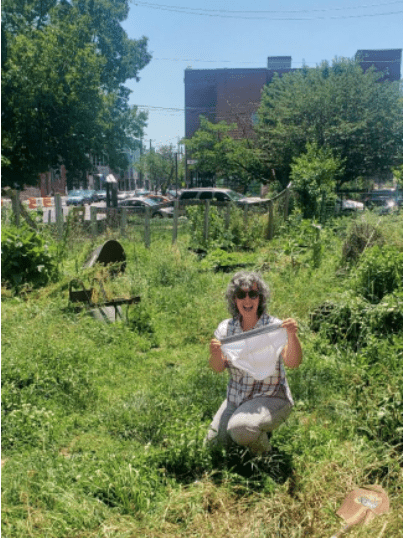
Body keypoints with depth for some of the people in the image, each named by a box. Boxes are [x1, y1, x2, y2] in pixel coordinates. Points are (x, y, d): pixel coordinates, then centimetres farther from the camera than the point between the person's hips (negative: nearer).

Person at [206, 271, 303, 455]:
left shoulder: (274, 327, -14)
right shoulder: (226, 328, -2)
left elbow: (293, 363, -26)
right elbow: (218, 368, -10)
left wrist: (292, 336, -45)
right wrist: (215, 355, -33)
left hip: (271, 398, -5)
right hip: (236, 398, 5)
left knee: (240, 428, -31)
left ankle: (265, 457, 1)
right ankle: (256, 432, 26)